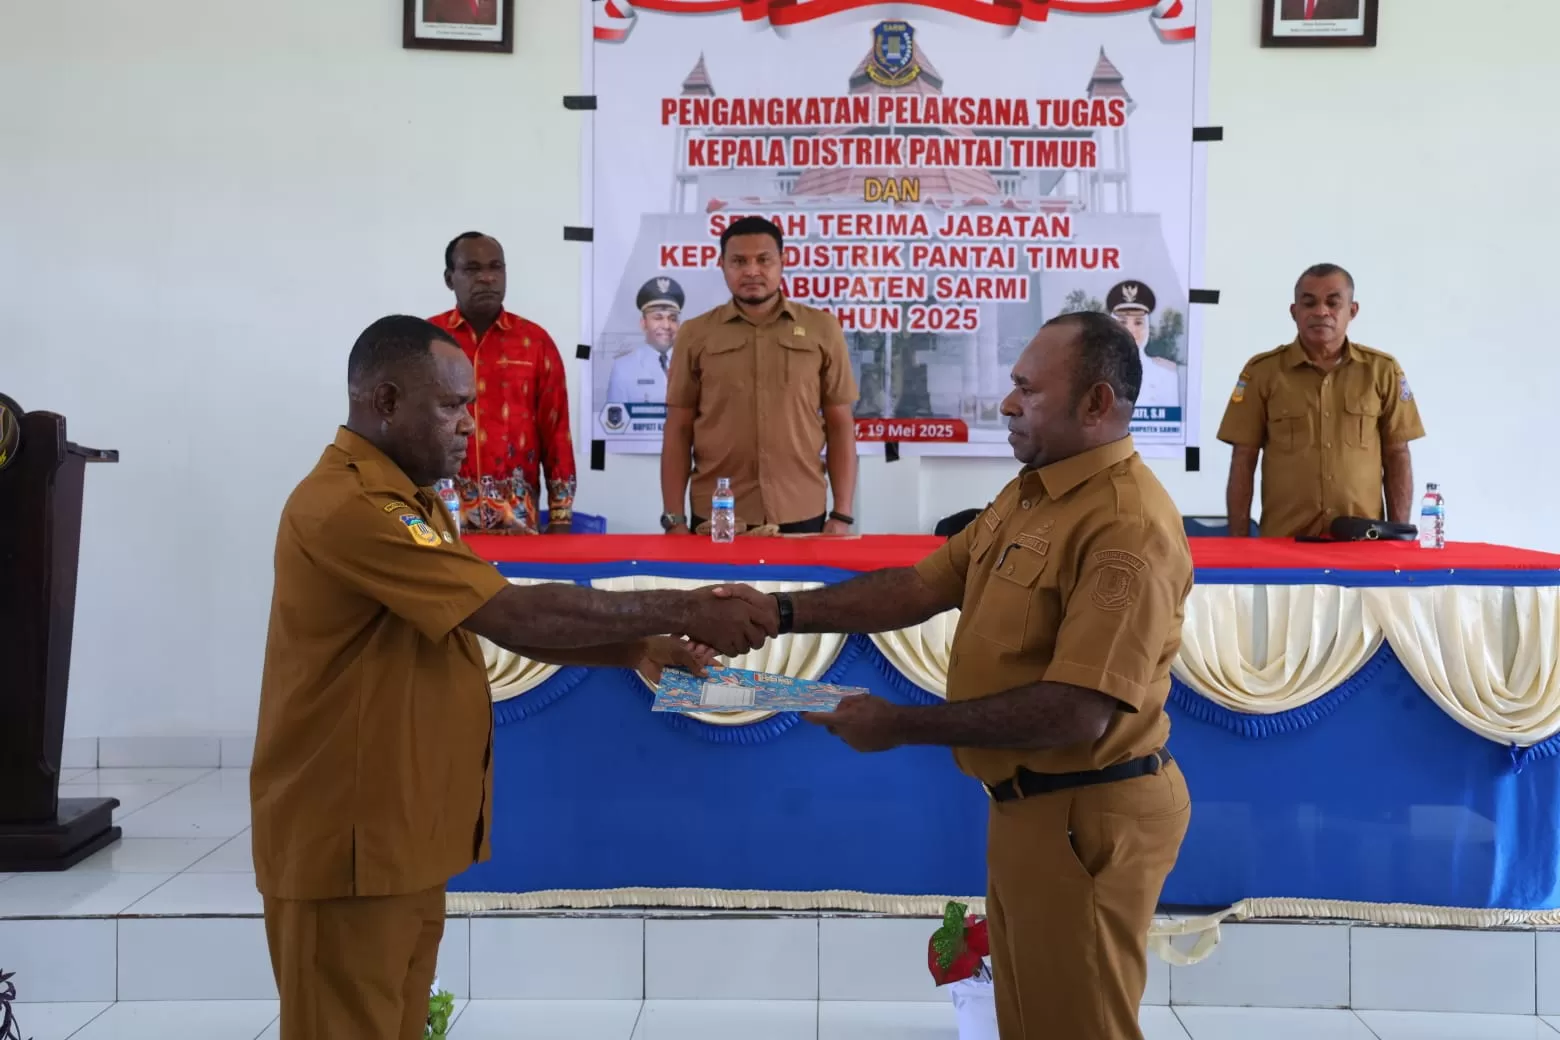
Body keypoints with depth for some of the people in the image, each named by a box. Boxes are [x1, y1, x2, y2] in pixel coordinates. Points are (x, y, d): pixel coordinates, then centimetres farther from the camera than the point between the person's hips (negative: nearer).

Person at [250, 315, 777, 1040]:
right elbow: (516, 613, -26)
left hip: (404, 835, 10)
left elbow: (502, 623, 11)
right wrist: (681, 610, -19)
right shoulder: (348, 505, -22)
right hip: (349, 843, -10)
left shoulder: (410, 499, 13)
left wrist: (635, 650, -2)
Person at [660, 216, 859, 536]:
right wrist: (674, 519, -2)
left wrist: (841, 515, -2)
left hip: (801, 517, 0)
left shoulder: (822, 329, 4)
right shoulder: (695, 334, 4)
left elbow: (841, 426, 4)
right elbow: (678, 431, 5)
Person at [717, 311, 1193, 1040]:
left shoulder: (1128, 528, -25)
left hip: (1087, 818, -9)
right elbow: (922, 587, 7)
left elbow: (1076, 713, -29)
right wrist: (783, 612, -3)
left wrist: (899, 726, -23)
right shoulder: (1030, 492, 8)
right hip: (1031, 803, 9)